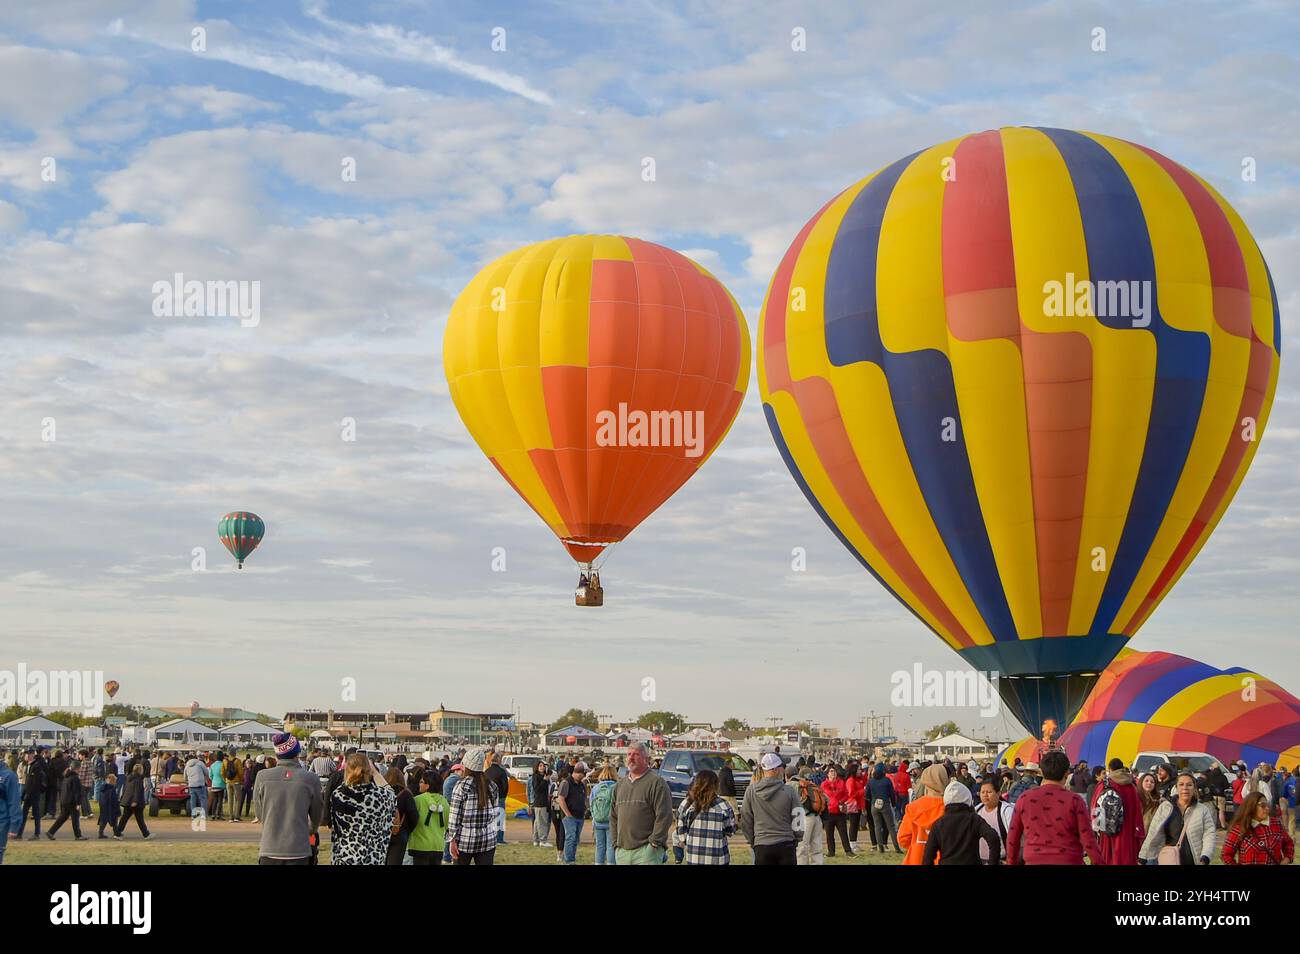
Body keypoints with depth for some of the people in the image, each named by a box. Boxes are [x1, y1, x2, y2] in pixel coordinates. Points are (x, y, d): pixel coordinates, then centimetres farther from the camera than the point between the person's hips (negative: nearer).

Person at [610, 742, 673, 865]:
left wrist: (654, 842, -13)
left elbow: (664, 816, -10)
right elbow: (613, 817, 22)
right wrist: (615, 842, 13)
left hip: (646, 851, -6)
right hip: (622, 852, 7)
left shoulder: (656, 782, -4)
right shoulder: (620, 784, 18)